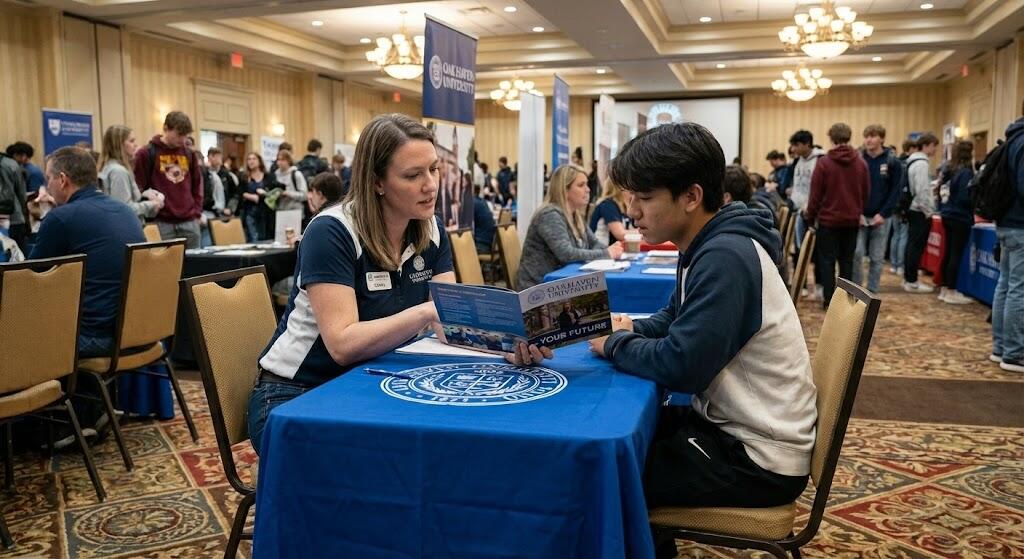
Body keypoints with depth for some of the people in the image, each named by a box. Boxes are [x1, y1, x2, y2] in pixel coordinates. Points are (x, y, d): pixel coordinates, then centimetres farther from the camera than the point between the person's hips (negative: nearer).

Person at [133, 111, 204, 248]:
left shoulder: (189, 153, 11)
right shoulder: (146, 154, -3)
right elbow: (138, 187, -4)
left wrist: (197, 211, 9)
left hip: (189, 221, 5)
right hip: (162, 223, -4)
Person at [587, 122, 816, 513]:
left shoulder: (725, 257, -25)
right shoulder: (707, 247, 5)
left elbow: (680, 367, -29)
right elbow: (675, 321, 19)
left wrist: (615, 344, -11)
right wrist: (629, 331, -2)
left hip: (761, 457, -9)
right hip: (735, 426, 9)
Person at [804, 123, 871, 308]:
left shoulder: (824, 163, -12)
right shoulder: (861, 163, 0)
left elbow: (816, 194, -9)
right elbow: (866, 193, 6)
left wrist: (810, 216, 2)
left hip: (828, 219, -3)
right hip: (852, 220, 4)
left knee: (827, 260, 4)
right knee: (847, 261, 11)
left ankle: (829, 299, 3)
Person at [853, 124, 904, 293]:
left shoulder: (893, 162, -2)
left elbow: (895, 191, -3)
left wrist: (883, 214, -12)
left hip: (881, 217, 0)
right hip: (859, 216, 0)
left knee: (877, 258, 6)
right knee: (856, 253, -6)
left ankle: (872, 292, 16)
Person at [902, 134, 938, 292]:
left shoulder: (913, 161, 14)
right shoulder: (921, 163, -16)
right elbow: (922, 191, -21)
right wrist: (928, 211, -15)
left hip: (913, 209, 10)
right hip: (920, 211, -10)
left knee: (912, 244, 12)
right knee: (917, 246, -5)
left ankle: (908, 278, 18)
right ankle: (912, 282, -1)